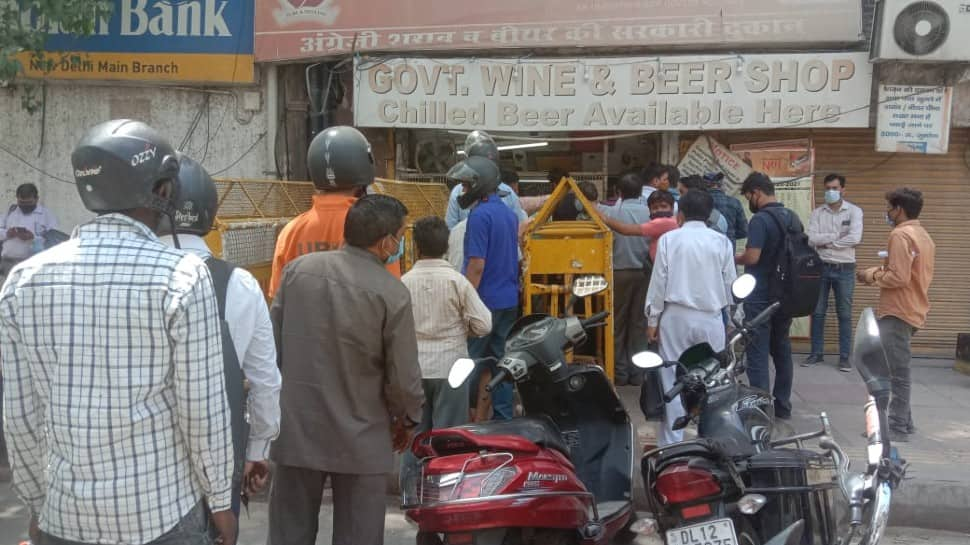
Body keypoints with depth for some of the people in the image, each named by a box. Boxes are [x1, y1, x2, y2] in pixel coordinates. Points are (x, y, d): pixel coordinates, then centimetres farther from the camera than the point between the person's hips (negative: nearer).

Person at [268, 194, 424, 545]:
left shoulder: (298, 269, -4)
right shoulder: (392, 293, -15)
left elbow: (271, 342, 3)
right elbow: (403, 377, -10)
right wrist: (408, 420, 9)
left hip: (296, 430, 4)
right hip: (360, 440, -3)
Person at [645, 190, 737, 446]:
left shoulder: (669, 239, -2)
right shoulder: (721, 242, 2)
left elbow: (658, 282, -2)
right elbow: (730, 283, 6)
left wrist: (652, 320, 5)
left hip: (676, 316, -1)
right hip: (711, 317, 1)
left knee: (673, 380, 3)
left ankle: (671, 444, 5)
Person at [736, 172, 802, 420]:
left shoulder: (760, 219, -17)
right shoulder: (793, 218, 9)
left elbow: (752, 257, -23)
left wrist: (732, 259, -5)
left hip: (761, 297, -8)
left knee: (758, 353, -3)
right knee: (782, 349, 15)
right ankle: (782, 406, 22)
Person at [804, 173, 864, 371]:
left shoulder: (854, 211, -2)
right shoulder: (817, 213, 3)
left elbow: (855, 238, -17)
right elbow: (812, 239, -10)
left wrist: (826, 242, -12)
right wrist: (838, 235, -14)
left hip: (845, 269, -2)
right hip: (821, 267, 2)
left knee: (844, 314, 4)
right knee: (818, 312, 8)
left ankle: (845, 357, 10)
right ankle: (816, 353, 18)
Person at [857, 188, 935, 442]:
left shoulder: (900, 235, -15)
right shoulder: (923, 235, 17)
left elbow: (898, 277, -22)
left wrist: (873, 275, -7)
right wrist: (881, 271, 12)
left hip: (897, 313, -10)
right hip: (913, 311, 10)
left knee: (897, 373, -6)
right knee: (897, 371, 16)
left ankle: (897, 428, -3)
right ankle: (902, 421, 21)